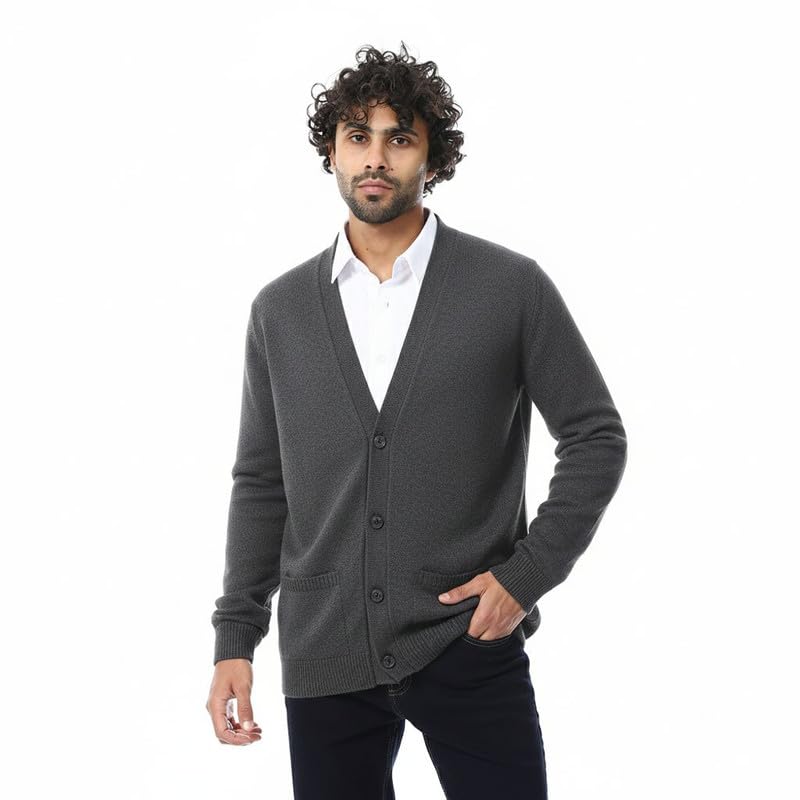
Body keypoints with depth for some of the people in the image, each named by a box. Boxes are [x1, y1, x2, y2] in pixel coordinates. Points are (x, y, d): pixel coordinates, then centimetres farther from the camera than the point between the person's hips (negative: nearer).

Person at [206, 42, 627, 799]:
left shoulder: (513, 287, -3)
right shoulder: (280, 309, 7)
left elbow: (596, 437, 2)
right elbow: (261, 481, 11)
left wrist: (528, 572, -7)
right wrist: (235, 638, 7)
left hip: (469, 645, -2)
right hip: (324, 654, 3)